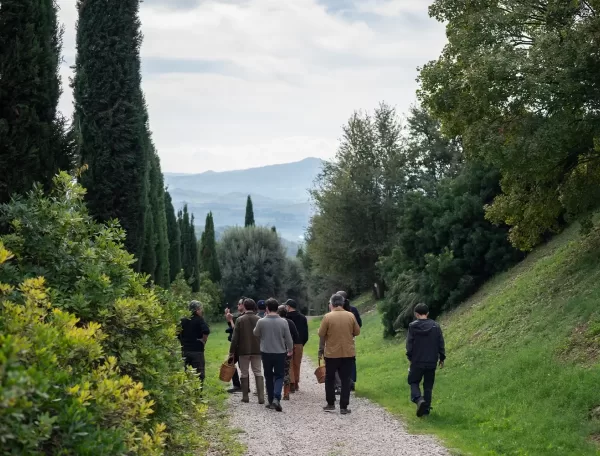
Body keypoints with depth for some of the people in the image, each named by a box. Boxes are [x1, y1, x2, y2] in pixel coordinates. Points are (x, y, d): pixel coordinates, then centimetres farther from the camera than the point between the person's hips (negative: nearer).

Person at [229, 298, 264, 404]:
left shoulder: (240, 320, -8)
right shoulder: (259, 320, -1)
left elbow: (235, 337, -8)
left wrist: (232, 351, -1)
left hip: (243, 351, -2)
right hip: (257, 350, 2)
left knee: (244, 374, 9)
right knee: (258, 373, 5)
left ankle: (245, 397, 12)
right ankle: (261, 397, -3)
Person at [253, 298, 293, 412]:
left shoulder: (261, 322, -11)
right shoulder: (283, 322, -9)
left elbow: (256, 334, 7)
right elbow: (288, 338, -2)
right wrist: (290, 349, 15)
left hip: (266, 353, 0)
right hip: (280, 353, 0)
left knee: (269, 377, 13)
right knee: (279, 376, 8)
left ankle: (271, 401, 16)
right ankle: (276, 398, -13)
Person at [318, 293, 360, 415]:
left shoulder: (328, 317, -10)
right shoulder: (350, 316, -3)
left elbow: (321, 335, -7)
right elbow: (357, 332, 4)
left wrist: (322, 348, 9)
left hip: (331, 353, -2)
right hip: (348, 352, 2)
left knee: (330, 379, 14)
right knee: (345, 380, 6)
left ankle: (331, 404, 17)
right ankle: (344, 407, 3)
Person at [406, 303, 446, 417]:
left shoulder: (413, 326, -9)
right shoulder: (436, 326, -1)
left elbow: (409, 344, -6)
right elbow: (441, 344, 3)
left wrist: (409, 357, 7)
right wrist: (442, 358, 14)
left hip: (417, 361, -2)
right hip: (432, 362, 2)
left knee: (413, 382, 12)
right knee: (428, 385, 13)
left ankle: (419, 399, -13)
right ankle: (426, 408, 13)